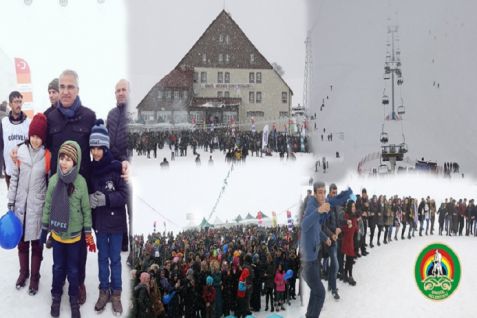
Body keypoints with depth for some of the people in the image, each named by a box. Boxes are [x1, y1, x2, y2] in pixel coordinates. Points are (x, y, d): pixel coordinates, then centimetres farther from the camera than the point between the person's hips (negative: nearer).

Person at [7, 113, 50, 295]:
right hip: (21, 204, 3)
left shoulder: (47, 156, -10)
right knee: (22, 240, 16)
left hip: (38, 206, -3)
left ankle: (35, 277, 23)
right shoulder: (21, 151, -3)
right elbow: (14, 177, 3)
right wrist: (11, 201, 3)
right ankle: (23, 272, 35)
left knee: (36, 242, 7)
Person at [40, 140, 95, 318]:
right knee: (58, 267, 18)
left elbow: (86, 210, -8)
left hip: (75, 236, -2)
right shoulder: (53, 180, -10)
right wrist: (44, 229, 5)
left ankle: (74, 299, 32)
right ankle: (56, 296, 38)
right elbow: (47, 206, 1)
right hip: (57, 234, 2)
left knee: (73, 270, 13)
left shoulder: (81, 182, -17)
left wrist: (88, 234, -3)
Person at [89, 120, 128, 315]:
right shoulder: (90, 169, -4)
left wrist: (106, 199, -25)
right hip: (99, 222, 3)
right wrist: (89, 199, -13)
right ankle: (104, 291, 30)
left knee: (115, 258, 10)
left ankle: (116, 293, 24)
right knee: (102, 257, 16)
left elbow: (124, 195, -13)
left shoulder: (116, 167, -13)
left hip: (116, 221, -2)